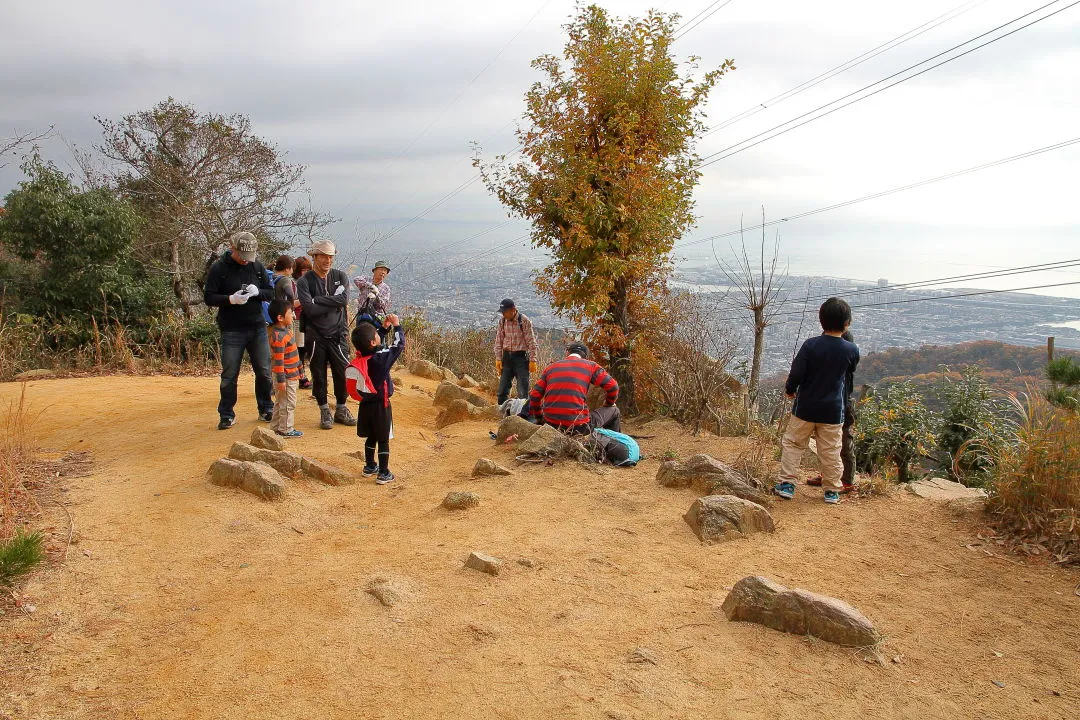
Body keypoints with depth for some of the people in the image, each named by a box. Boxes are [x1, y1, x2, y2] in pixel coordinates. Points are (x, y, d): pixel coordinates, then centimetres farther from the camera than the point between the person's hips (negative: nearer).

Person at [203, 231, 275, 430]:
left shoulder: (257, 266, 6)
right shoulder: (218, 268, -4)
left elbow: (271, 293, 9)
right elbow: (208, 298, -6)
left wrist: (257, 292, -13)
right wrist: (231, 299, -22)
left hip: (258, 328, 3)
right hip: (231, 330, -3)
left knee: (264, 372, 8)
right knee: (229, 375, 2)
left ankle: (266, 409, 23)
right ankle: (227, 415, 14)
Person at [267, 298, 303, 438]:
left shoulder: (286, 329, 9)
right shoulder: (279, 336, -23)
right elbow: (278, 360, -24)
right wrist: (281, 379, -23)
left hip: (291, 374, 10)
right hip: (286, 377, -10)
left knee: (281, 402, 18)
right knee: (288, 403, 0)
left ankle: (275, 427, 28)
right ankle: (286, 429, 9)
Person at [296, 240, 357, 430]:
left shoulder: (340, 277, 4)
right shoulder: (305, 282, -4)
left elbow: (344, 299, -14)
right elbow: (310, 310, -17)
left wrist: (318, 300, -14)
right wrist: (333, 303, -12)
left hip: (338, 334, 2)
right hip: (316, 336, -2)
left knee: (343, 373, 3)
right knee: (319, 376, 5)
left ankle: (341, 410, 20)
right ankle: (324, 412, 19)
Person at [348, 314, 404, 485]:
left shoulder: (361, 355, -4)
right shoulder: (381, 357, -22)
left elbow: (374, 343, 16)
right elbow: (399, 344, -10)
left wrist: (385, 327, 14)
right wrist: (396, 325, 2)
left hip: (365, 405, 6)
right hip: (380, 405, -6)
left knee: (371, 437, 21)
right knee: (383, 440, 4)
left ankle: (369, 466, 34)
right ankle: (383, 473, 9)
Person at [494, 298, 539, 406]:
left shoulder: (524, 321, -10)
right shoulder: (502, 321, 3)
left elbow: (531, 342, -9)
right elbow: (498, 341, 9)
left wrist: (532, 360, -12)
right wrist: (498, 358, 3)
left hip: (521, 356, -5)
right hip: (507, 357, 5)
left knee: (523, 391, -4)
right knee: (502, 389, 7)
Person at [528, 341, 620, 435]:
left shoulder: (551, 367, 14)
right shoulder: (590, 365, 5)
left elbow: (534, 396, 12)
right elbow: (612, 386, 1)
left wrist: (539, 419, 26)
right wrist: (608, 404, 21)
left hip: (552, 425, 4)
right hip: (578, 427, -4)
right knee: (614, 411, 23)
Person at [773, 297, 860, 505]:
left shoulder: (810, 345, -14)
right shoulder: (851, 350, -9)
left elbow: (796, 373, -13)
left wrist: (790, 390, 6)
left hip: (805, 407, -1)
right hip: (833, 410, 1)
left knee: (793, 443, 13)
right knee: (831, 451, 11)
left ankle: (786, 483, 13)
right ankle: (832, 490, 19)